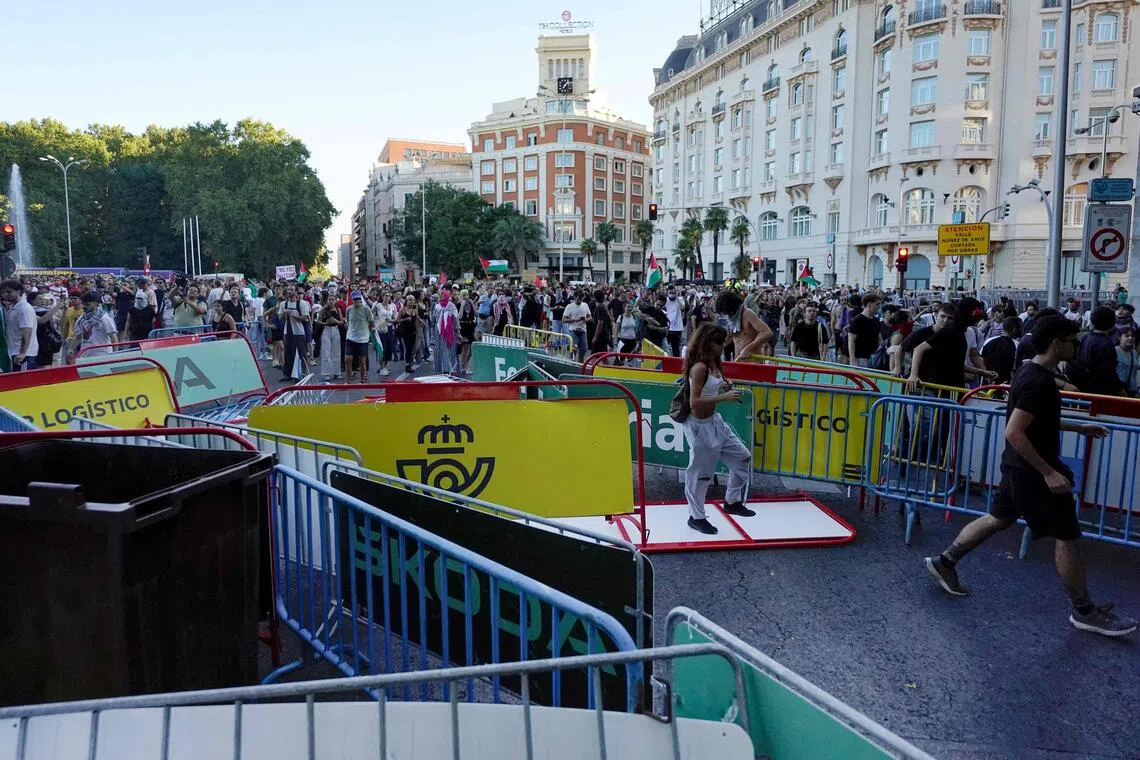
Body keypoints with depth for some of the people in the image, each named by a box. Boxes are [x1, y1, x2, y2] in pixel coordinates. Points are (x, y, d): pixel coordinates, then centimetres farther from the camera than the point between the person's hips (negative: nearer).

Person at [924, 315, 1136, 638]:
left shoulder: (1028, 371, 6)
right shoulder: (1040, 383, -25)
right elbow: (1014, 433, -29)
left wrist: (1078, 427, 21)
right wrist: (1049, 472, -26)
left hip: (1018, 466, 10)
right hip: (1033, 470, -10)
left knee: (999, 518, 20)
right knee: (1067, 536, 3)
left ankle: (945, 561, 26)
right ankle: (1085, 611, 16)